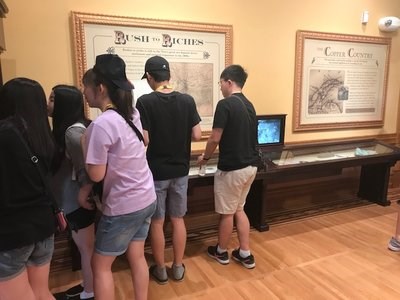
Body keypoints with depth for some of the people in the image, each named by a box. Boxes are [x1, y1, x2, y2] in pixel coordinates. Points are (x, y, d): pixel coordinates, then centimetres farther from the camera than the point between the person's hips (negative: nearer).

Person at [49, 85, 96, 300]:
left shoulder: (73, 131, -23)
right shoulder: (67, 129, 8)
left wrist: (83, 194, -19)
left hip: (77, 201, -9)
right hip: (71, 200, 9)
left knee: (86, 247, 8)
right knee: (84, 246, 22)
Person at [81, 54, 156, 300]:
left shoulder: (101, 125, -23)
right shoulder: (132, 113, 1)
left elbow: (96, 175, -18)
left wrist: (85, 145, -5)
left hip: (123, 207, -7)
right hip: (147, 199, 8)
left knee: (100, 265, 13)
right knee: (137, 257, 20)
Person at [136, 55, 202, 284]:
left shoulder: (145, 102, -14)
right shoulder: (187, 100, -4)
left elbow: (144, 140, -17)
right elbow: (197, 136, -3)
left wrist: (156, 137, 5)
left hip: (156, 172, -3)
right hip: (180, 171, 3)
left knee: (157, 222, 13)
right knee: (178, 219, 16)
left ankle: (161, 270, 27)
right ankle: (178, 268, 29)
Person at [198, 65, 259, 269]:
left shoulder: (225, 104, -16)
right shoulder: (249, 105, 9)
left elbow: (215, 139, -18)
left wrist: (205, 157, 1)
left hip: (231, 168, -8)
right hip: (250, 166, 8)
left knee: (226, 213, 10)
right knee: (239, 209, 20)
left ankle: (221, 252, 29)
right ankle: (245, 254, 25)